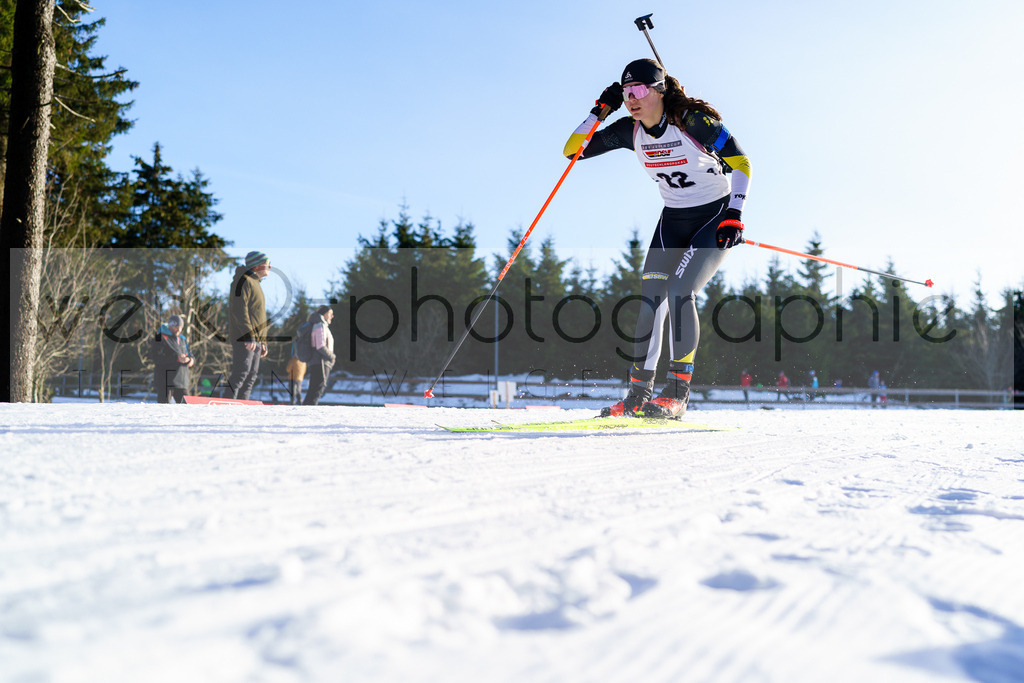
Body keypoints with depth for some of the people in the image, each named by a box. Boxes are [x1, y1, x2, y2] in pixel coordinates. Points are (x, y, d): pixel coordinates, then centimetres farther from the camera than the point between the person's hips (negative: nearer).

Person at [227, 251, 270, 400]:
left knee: (252, 376, 8)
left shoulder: (255, 283, 24)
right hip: (243, 337, -10)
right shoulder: (244, 281, -7)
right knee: (241, 372, -15)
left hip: (255, 339, 10)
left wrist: (263, 342, 23)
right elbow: (239, 310, -18)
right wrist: (248, 335, -25)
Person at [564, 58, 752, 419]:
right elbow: (572, 150, -3)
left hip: (715, 215, -5)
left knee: (680, 292, -22)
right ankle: (639, 393, 0)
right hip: (673, 218, 5)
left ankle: (677, 393, -14)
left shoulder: (694, 121, -20)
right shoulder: (630, 131, -5)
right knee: (650, 300, -8)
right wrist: (600, 111, -14)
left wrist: (733, 216, -22)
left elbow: (741, 164, -14)